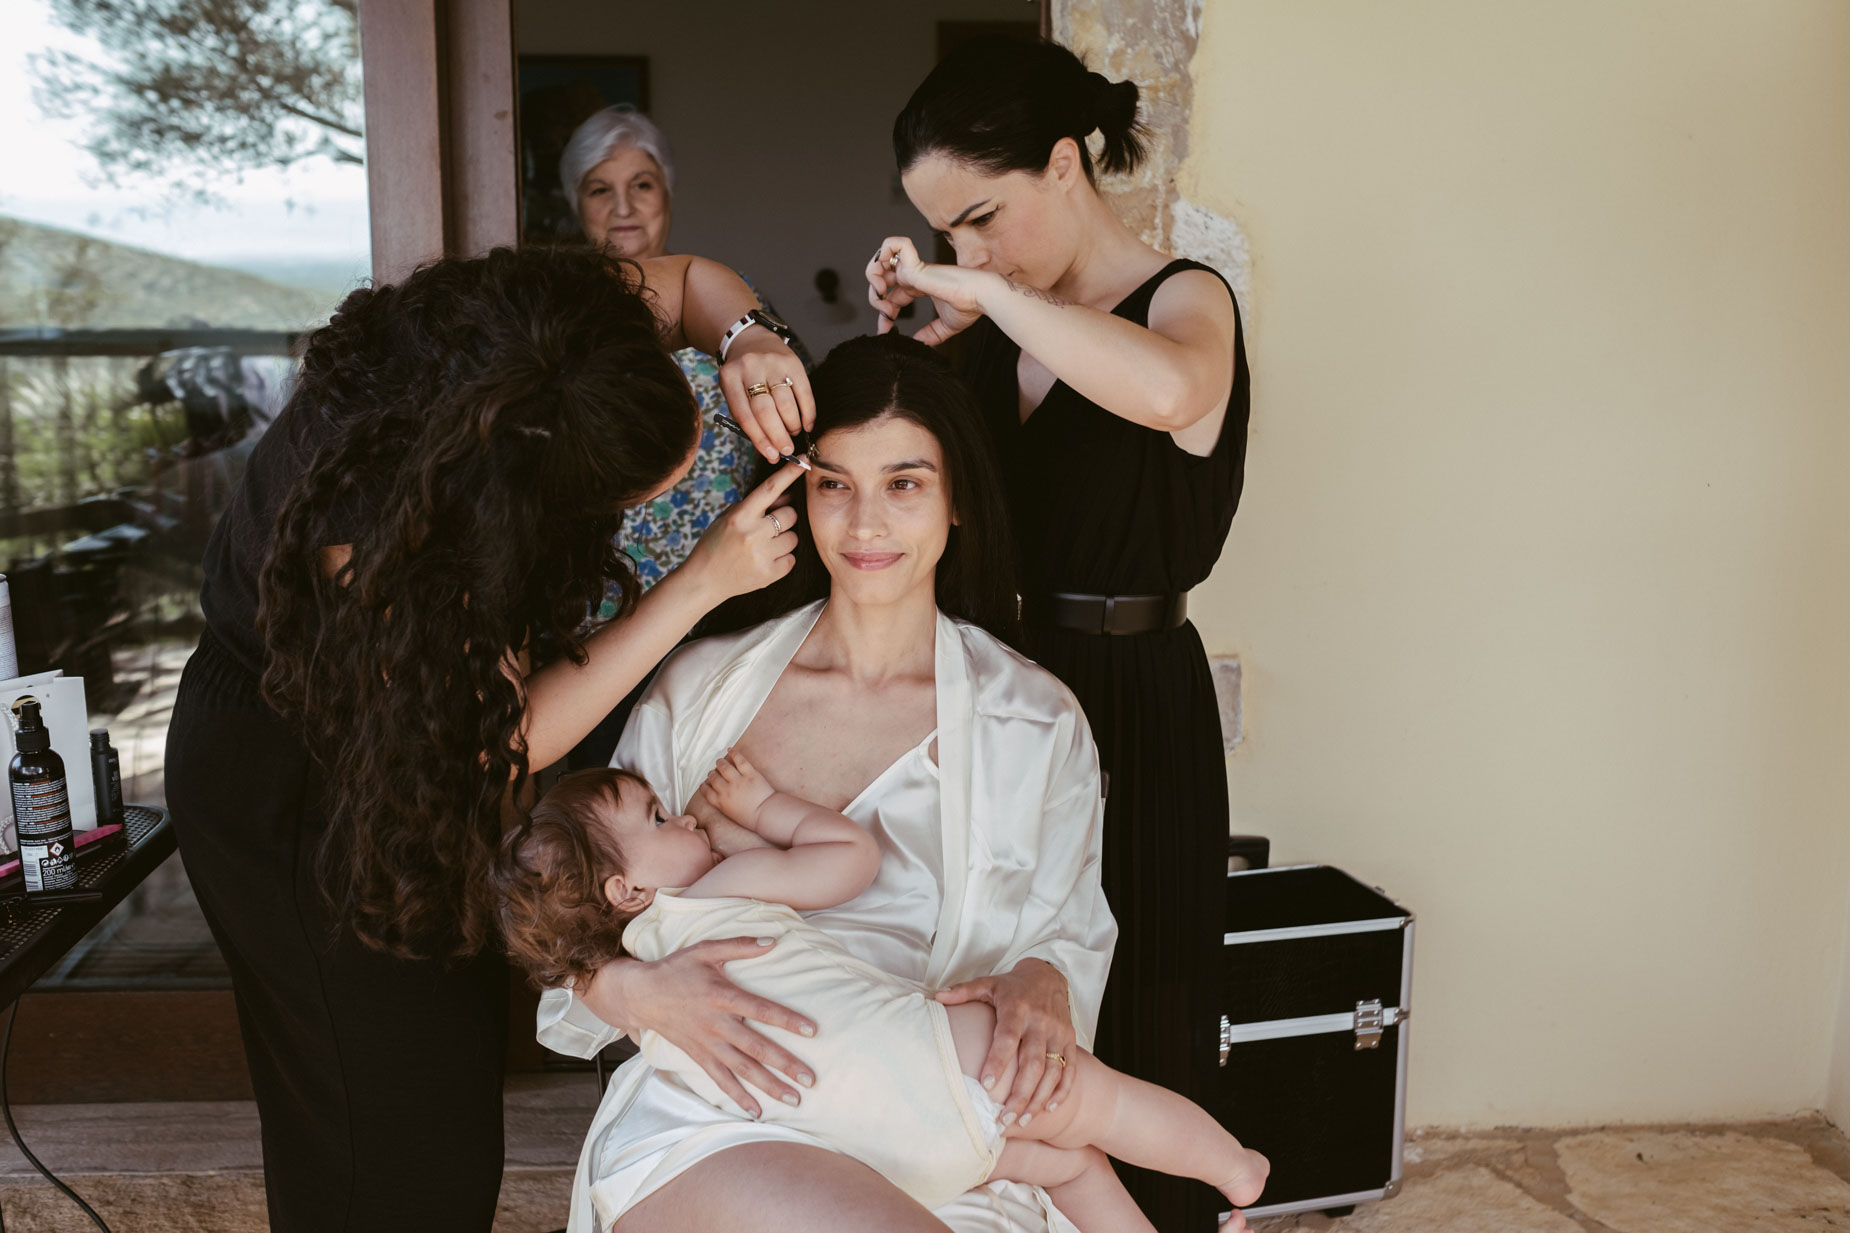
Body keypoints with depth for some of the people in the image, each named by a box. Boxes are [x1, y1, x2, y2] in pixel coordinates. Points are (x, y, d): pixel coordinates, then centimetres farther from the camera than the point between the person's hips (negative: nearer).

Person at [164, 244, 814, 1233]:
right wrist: (703, 582, -33)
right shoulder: (361, 504, -39)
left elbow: (691, 278, -4)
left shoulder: (546, 329, -24)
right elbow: (498, 740, -29)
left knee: (458, 1050, 17)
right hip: (285, 773, -6)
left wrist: (749, 341, -27)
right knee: (393, 1124, 5)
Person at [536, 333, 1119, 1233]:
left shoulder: (1037, 725, 7)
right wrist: (632, 990, -12)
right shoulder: (697, 687, 9)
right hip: (699, 1128, -1)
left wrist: (1043, 984, -11)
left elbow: (1073, 936, 13)